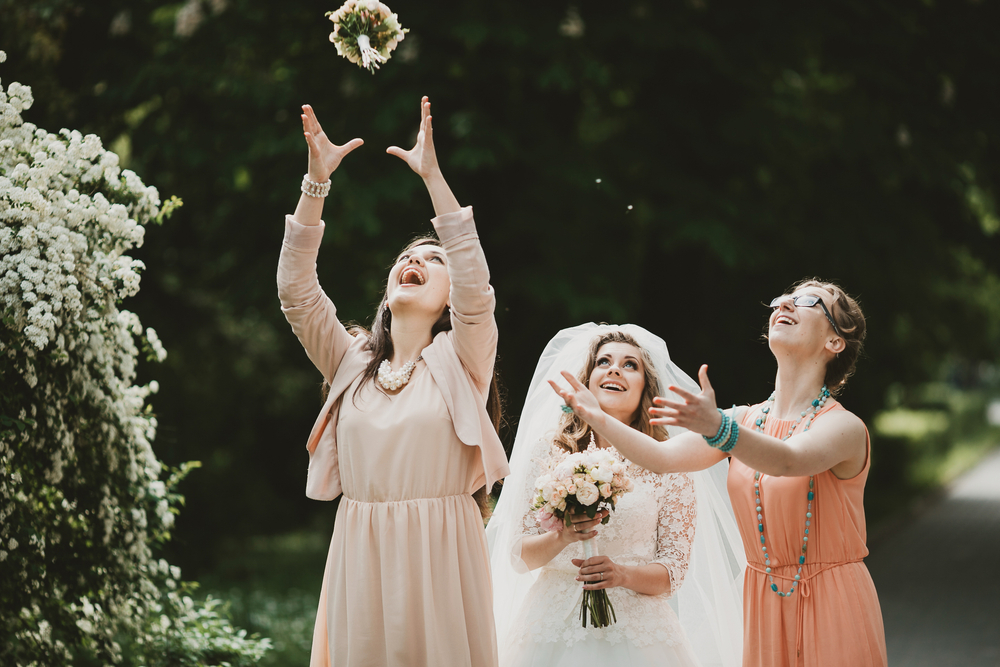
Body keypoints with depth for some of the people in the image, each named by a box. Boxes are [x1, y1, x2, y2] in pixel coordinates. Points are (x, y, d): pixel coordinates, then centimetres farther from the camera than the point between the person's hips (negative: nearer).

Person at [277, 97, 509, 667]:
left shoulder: (459, 359, 4)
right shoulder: (352, 360, 12)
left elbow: (476, 286, -13)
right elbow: (296, 288, 3)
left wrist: (433, 177, -18)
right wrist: (317, 181, -6)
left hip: (440, 553, -3)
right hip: (361, 554, 3)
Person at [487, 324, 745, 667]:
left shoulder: (668, 465, 1)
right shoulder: (548, 450, 3)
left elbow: (675, 570, 1)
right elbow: (518, 556, 2)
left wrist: (624, 574, -18)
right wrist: (561, 537, -18)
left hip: (637, 631, -1)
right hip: (553, 625, 1)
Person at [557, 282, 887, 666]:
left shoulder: (844, 427, -13)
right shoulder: (745, 421, 6)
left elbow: (789, 461, -34)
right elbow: (663, 458, -1)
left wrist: (716, 428, -50)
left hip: (833, 609, -5)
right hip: (764, 607, 5)